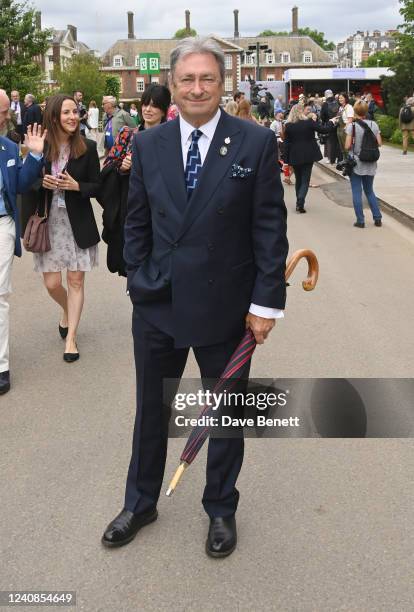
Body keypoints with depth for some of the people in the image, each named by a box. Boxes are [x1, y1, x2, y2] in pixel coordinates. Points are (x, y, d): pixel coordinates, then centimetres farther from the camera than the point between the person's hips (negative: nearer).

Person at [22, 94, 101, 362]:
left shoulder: (87, 147, -4)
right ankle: (67, 312, 38)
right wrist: (42, 182, -15)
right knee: (52, 283, 4)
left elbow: (97, 187, 1)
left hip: (78, 223, -1)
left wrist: (76, 186, -17)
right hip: (49, 222, 1)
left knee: (76, 280, 3)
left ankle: (71, 337, 16)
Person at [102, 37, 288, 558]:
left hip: (224, 309, -2)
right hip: (157, 305, 3)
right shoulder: (148, 145, 2)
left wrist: (266, 302, -10)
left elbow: (270, 228, -8)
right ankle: (140, 503, 39)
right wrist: (138, 282, 4)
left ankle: (221, 509, 37)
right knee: (151, 410, 17)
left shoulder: (255, 143, -7)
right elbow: (136, 223, 9)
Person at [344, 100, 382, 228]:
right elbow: (379, 143, 0)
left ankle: (360, 221, 4)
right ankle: (377, 218, 14)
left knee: (357, 192, 4)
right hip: (370, 164, 4)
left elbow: (347, 146, -14)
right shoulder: (374, 124, -1)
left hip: (356, 163, -4)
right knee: (369, 191, 17)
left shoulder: (352, 125, -11)